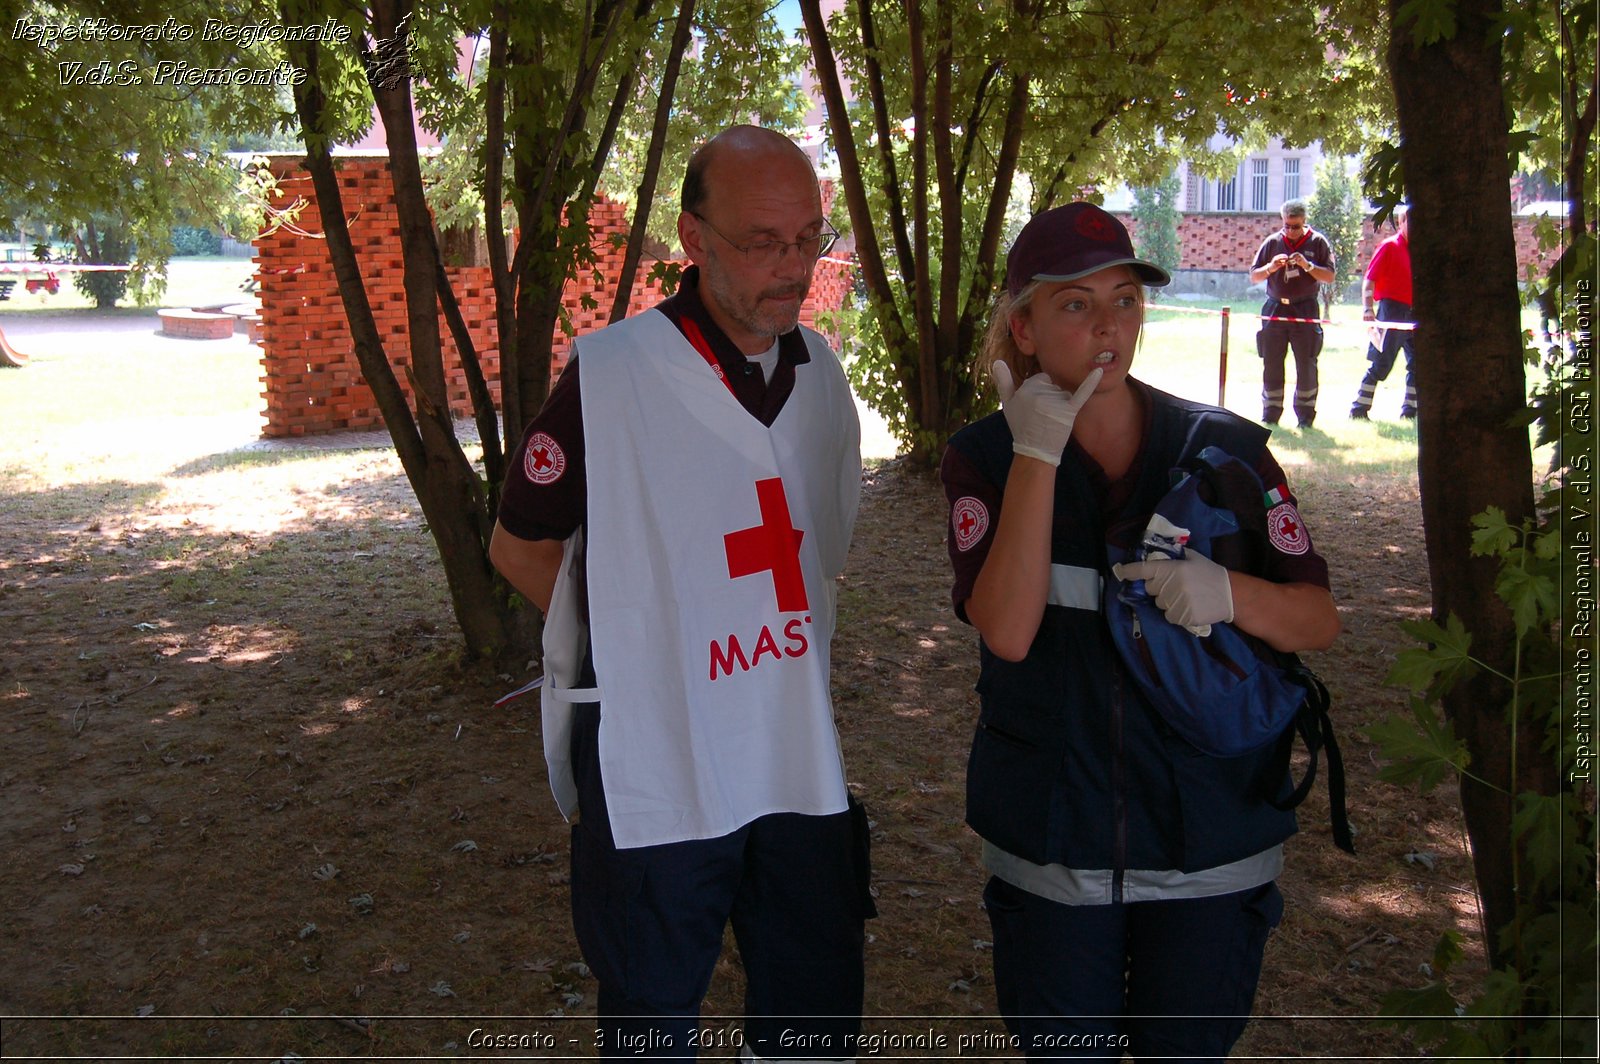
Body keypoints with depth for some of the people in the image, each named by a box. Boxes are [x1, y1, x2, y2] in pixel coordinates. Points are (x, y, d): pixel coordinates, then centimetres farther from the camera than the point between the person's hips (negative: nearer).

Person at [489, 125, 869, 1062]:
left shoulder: (823, 373, 4)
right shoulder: (609, 376, -15)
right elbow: (519, 546, -4)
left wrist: (783, 633, 9)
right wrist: (638, 636, -2)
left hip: (800, 764, 5)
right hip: (655, 770, -5)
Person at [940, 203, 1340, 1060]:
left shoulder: (1225, 449, -3)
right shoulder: (986, 457, -5)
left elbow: (1320, 621, -2)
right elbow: (1007, 631, -20)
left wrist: (1228, 592, -23)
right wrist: (1038, 455, -22)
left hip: (1210, 848, 1)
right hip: (1051, 846, -1)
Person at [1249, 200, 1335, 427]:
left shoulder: (1318, 242, 3)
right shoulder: (1272, 242, 8)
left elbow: (1330, 277, -2)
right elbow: (1253, 276, 9)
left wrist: (1307, 266, -16)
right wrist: (1270, 267, -11)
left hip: (1305, 311, -2)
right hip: (1275, 309, 2)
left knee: (1306, 366, -1)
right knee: (1271, 365, 2)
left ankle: (1306, 416, 8)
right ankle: (1270, 414, 10)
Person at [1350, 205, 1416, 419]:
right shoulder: (1389, 246, -4)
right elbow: (1369, 279, -10)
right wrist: (1368, 308, -21)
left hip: (1414, 314, 7)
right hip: (1392, 311, -7)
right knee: (1381, 364, -7)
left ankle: (1409, 410, 16)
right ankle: (1359, 409, -1)